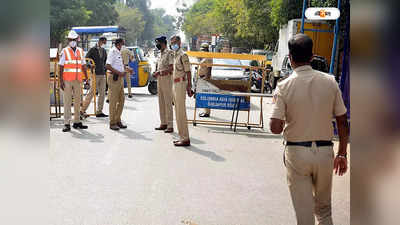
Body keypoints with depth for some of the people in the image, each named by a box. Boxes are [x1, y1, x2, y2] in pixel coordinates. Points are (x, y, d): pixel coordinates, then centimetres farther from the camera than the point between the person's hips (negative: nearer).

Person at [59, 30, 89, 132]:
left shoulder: (80, 51, 12)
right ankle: (67, 124, 1)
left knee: (78, 101, 7)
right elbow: (61, 67, -3)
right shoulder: (64, 51, 0)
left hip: (78, 80, 4)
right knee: (67, 102, -2)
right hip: (67, 80, -4)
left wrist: (86, 78, 8)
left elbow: (83, 66, 15)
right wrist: (61, 81, -9)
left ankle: (77, 122, 15)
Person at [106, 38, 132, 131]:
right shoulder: (112, 52, -12)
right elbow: (107, 66, -20)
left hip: (120, 78, 9)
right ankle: (112, 123, 3)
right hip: (114, 78, -9)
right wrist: (119, 73, -20)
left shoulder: (119, 53, 17)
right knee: (113, 101, -4)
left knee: (121, 100, 11)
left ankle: (118, 121, 20)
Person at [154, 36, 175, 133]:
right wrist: (156, 72, 4)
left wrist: (162, 71, -26)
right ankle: (163, 123, 20)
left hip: (167, 78, -9)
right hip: (159, 79, 9)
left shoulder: (169, 53, -9)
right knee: (161, 102, 12)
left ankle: (170, 126, -2)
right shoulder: (161, 54, 17)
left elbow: (172, 67, -18)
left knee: (168, 103, -7)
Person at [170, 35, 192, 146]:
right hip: (175, 84, 10)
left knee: (181, 112, -9)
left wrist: (189, 87, -18)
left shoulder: (183, 55, -11)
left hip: (181, 83, -10)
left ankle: (185, 139, -5)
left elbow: (188, 72, -14)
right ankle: (182, 137, 19)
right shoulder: (175, 55, 17)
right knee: (178, 112, 12)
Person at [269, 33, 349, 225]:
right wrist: (342, 154, 10)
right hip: (325, 151, 3)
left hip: (296, 152, -2)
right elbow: (343, 123, -1)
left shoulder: (284, 87, -12)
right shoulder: (330, 82, -4)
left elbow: (275, 128, -16)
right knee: (324, 207, 22)